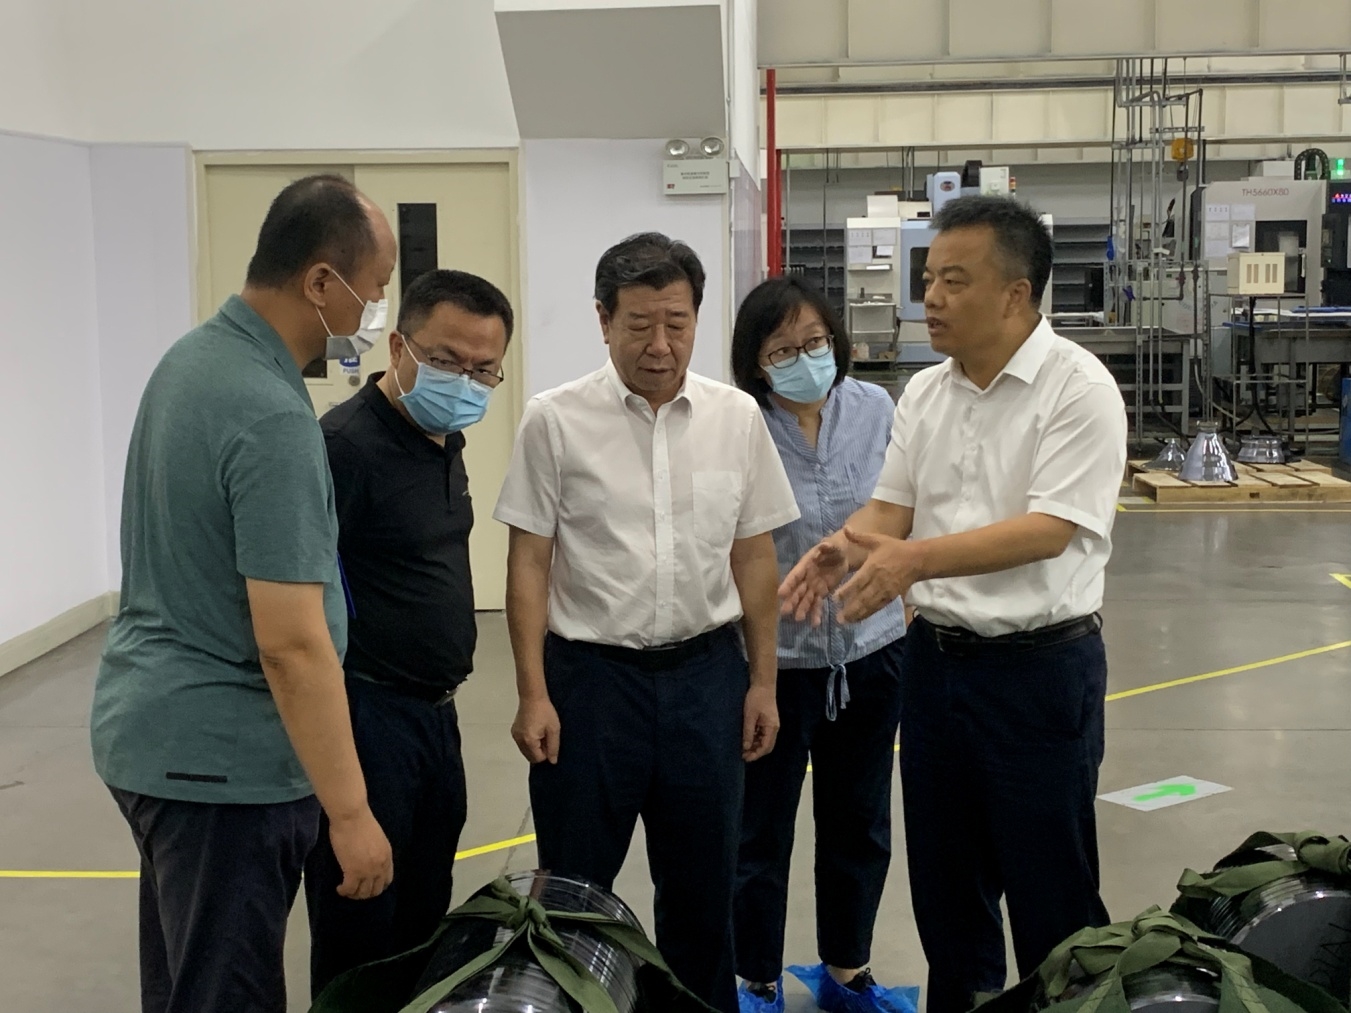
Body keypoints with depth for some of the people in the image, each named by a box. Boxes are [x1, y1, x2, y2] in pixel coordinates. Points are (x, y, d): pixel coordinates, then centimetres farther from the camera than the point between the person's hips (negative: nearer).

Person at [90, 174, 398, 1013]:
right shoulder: (272, 418, -23)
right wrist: (350, 811, -19)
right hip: (223, 754, -9)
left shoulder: (194, 356, 7)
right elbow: (290, 643, -25)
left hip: (158, 727, 10)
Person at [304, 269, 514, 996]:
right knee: (357, 942, 2)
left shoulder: (445, 439, 10)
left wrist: (439, 699, 18)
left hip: (434, 713, 9)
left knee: (423, 928, 17)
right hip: (365, 719, -9)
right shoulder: (345, 444, -18)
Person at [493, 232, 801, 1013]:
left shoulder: (737, 416, 2)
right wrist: (534, 695, -7)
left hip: (706, 671, 3)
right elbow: (530, 563, -4)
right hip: (591, 671, -2)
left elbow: (755, 558, 7)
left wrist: (763, 682, 5)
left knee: (703, 882, 14)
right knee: (574, 887, 8)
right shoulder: (557, 420, -6)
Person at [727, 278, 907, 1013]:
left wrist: (908, 613, 14)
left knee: (860, 826, 18)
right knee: (761, 834, 9)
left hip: (870, 654, 5)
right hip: (774, 659, -4)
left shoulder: (875, 409, -3)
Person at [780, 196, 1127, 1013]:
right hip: (936, 658, 7)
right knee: (944, 880, 17)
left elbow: (1050, 530, -22)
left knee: (1050, 892, 6)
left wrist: (917, 558, -31)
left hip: (1040, 665, -6)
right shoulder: (925, 392, 7)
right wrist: (842, 547, -15)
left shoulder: (1078, 387, -14)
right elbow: (892, 508, 7)